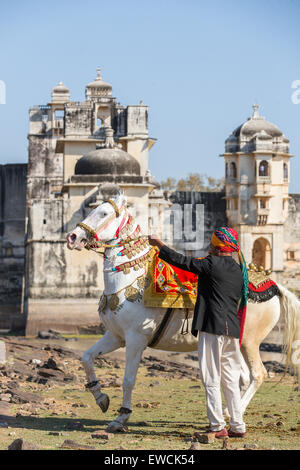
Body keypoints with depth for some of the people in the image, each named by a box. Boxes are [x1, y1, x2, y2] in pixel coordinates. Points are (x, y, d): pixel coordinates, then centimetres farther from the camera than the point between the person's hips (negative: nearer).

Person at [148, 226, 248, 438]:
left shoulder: (211, 264, -8)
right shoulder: (239, 270, 13)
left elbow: (181, 261, -4)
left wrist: (159, 245, 9)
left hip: (212, 327, -7)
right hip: (233, 329, 7)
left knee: (211, 379, -2)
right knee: (231, 380, 12)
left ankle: (217, 427, -3)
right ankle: (238, 426, 12)